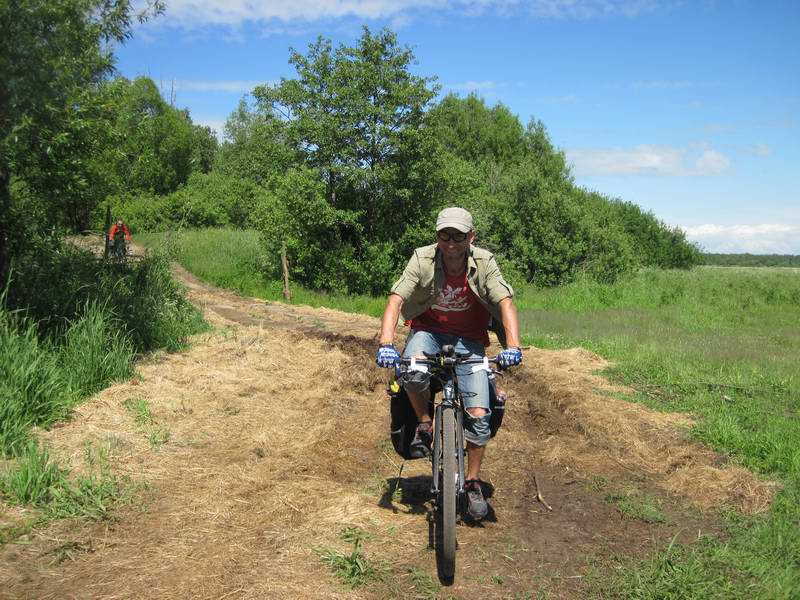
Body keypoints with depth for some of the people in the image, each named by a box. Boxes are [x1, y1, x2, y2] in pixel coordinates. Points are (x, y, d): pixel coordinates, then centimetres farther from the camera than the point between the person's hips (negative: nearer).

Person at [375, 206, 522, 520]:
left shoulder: (484, 262, -17)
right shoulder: (422, 260, -19)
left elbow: (506, 303, -25)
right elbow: (395, 300, -26)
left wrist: (512, 346, -41)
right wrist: (386, 343, -41)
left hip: (468, 338, 1)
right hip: (428, 331, 0)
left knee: (478, 415, -9)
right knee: (412, 373, -36)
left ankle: (473, 483, 12)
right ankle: (424, 423, -4)